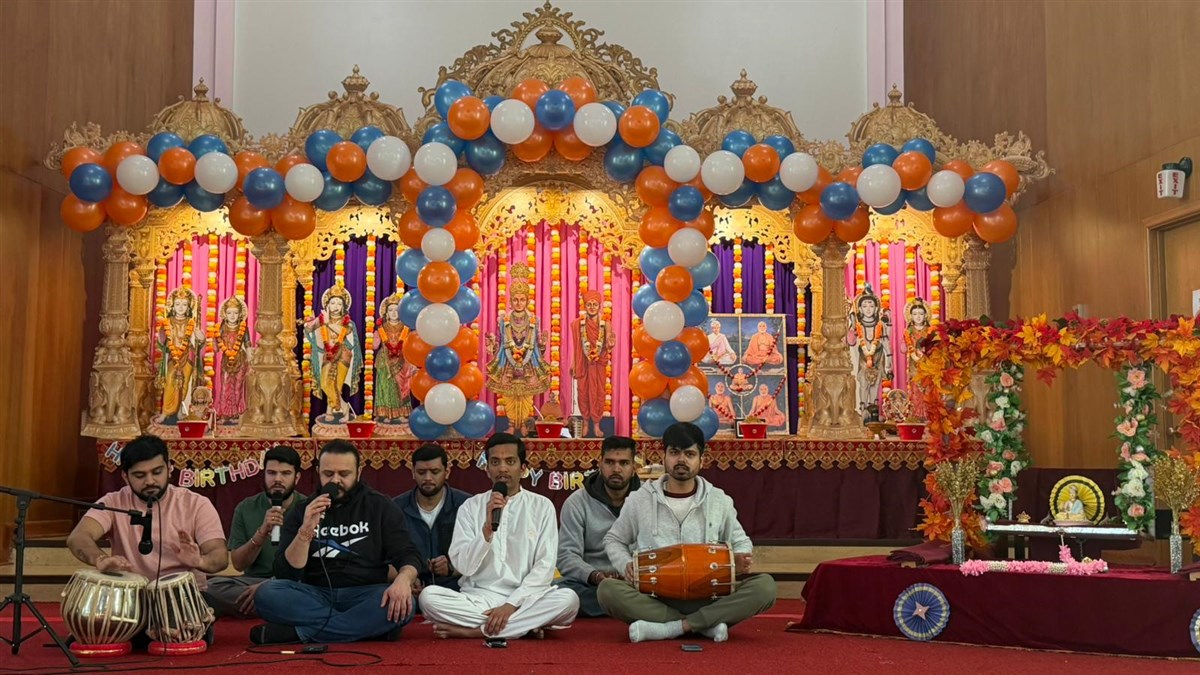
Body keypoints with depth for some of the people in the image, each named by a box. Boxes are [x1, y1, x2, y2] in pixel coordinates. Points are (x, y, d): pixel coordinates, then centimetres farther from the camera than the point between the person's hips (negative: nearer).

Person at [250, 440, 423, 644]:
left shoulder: (379, 507, 8)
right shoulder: (301, 513, 9)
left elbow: (408, 555, -1)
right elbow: (286, 574, -1)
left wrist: (403, 580, -24)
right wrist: (306, 530, -16)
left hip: (364, 596, -1)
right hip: (315, 597, 1)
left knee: (400, 606, -33)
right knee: (267, 593, -27)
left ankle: (299, 633, -27)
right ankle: (368, 626, -27)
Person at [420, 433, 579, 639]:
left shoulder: (542, 506, 4)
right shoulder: (471, 507, 7)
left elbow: (544, 567, -3)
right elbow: (463, 566, -2)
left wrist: (512, 604, -15)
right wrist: (487, 529, -17)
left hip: (524, 599, 0)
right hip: (478, 599, 0)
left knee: (568, 599, -31)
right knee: (428, 596, -27)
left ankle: (474, 631, -21)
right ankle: (524, 625, -19)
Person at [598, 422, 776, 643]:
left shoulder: (720, 501, 11)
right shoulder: (640, 500, 8)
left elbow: (741, 542, 22)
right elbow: (614, 540, 19)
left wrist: (740, 561, -3)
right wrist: (627, 565, -3)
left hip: (707, 597, 1)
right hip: (654, 597, -1)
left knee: (764, 586, -26)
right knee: (608, 589, -31)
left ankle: (667, 628, -28)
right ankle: (706, 625, -26)